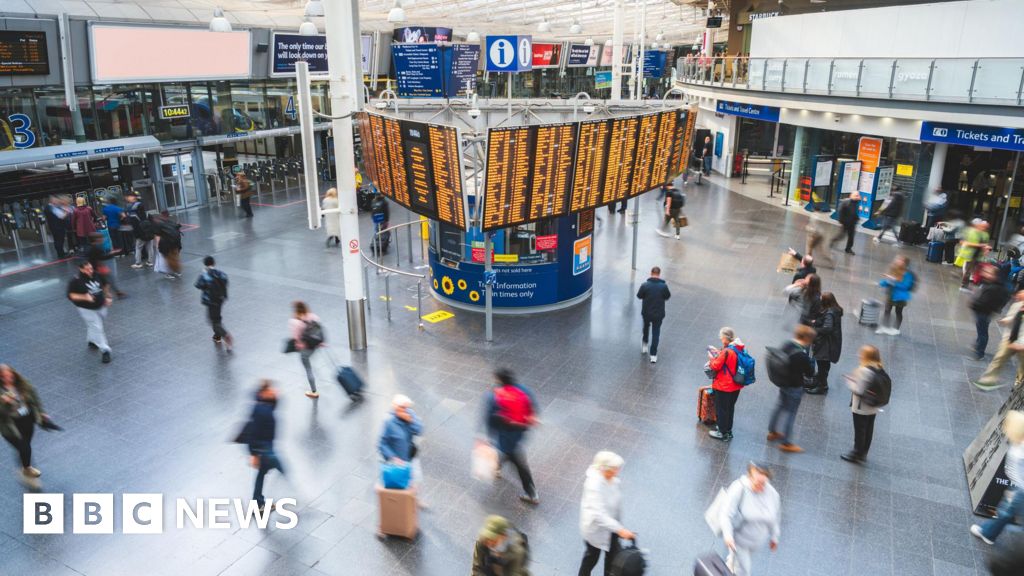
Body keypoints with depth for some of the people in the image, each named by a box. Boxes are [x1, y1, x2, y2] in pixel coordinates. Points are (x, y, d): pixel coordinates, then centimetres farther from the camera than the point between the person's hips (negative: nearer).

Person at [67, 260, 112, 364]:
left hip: (101, 307, 5)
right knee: (96, 328, -9)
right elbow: (70, 295, -19)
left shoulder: (97, 275, -9)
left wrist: (108, 297, 2)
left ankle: (92, 341, 50)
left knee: (94, 326, 24)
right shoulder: (76, 281, -22)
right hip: (87, 309, -5)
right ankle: (105, 350, -4)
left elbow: (105, 285, 10)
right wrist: (84, 297, -31)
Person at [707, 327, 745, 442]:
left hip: (723, 386, -8)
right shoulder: (738, 349, -2)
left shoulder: (726, 352, -26)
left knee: (721, 409, 8)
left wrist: (711, 358, -2)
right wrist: (718, 353, 6)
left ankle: (723, 433, 19)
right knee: (730, 407, 21)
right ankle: (728, 430, 35)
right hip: (736, 385, 8)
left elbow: (716, 366, -19)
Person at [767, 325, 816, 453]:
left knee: (780, 406, 24)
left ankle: (772, 432, 40)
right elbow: (810, 373, -18)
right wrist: (811, 360, -3)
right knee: (790, 413, 5)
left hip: (783, 382, 8)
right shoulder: (802, 354, -29)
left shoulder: (786, 345, -5)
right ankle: (786, 443, 16)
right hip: (794, 387, -8)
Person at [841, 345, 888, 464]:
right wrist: (855, 379, 6)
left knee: (859, 431, 8)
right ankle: (863, 453, 33)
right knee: (868, 430, 18)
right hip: (874, 408, 8)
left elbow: (859, 390, -26)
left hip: (861, 408, -7)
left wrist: (850, 381, -9)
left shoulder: (864, 370, -27)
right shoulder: (880, 369, -2)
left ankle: (857, 454, 23)